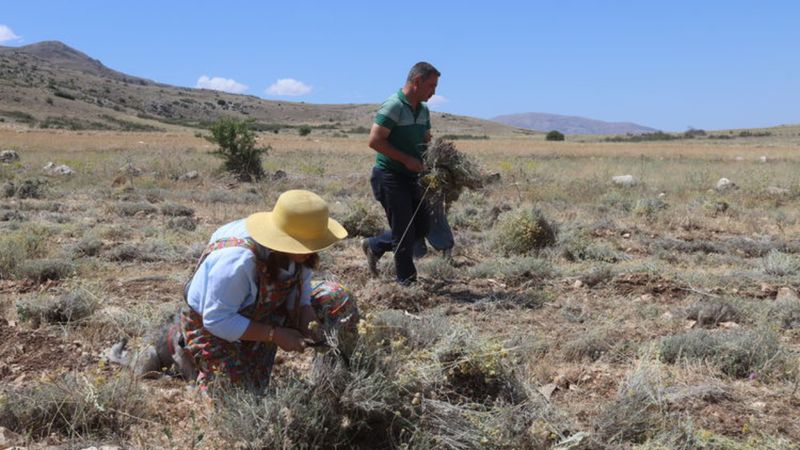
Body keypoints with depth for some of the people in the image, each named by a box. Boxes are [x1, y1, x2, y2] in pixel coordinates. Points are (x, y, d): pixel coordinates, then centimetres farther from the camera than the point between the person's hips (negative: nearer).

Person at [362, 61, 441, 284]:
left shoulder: (423, 110, 11)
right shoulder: (393, 106, -16)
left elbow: (426, 141, 20)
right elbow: (375, 141, -22)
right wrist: (407, 159, -20)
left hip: (411, 177, 9)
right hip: (390, 177, -9)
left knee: (421, 228, 13)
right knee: (404, 234, -2)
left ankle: (374, 246, 29)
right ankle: (407, 282, 13)